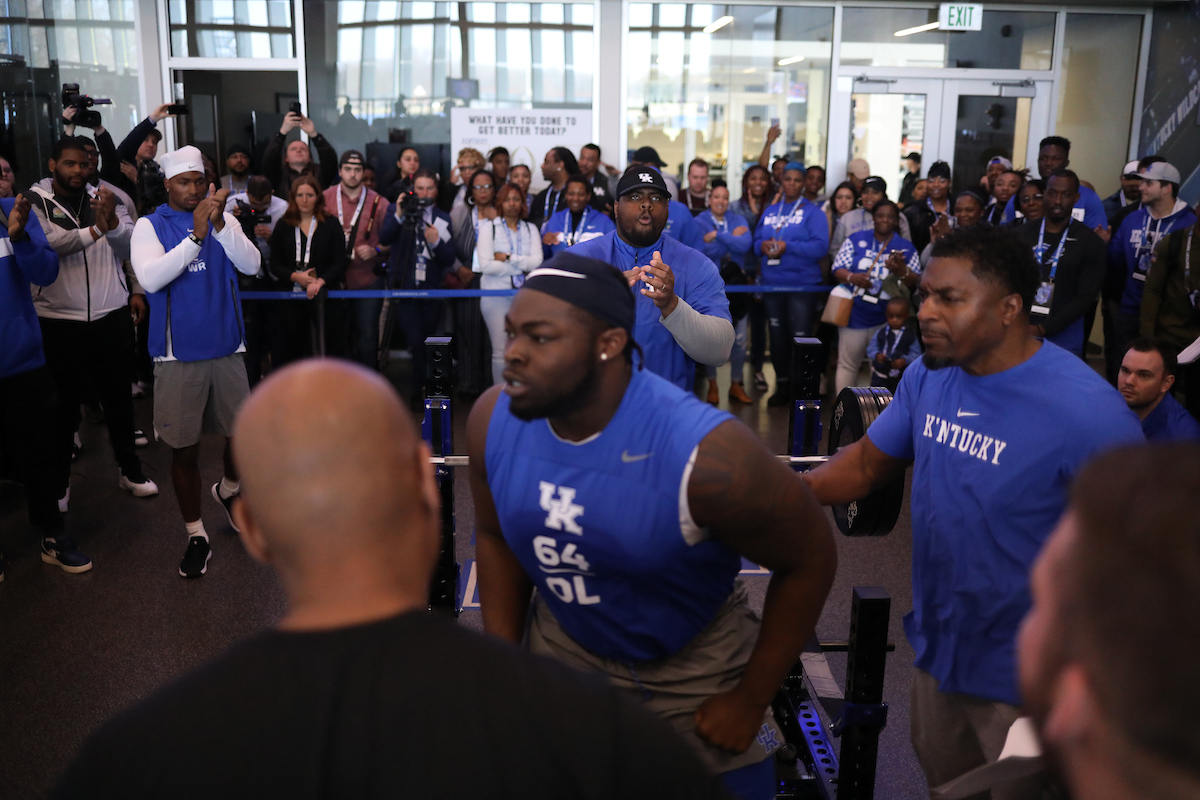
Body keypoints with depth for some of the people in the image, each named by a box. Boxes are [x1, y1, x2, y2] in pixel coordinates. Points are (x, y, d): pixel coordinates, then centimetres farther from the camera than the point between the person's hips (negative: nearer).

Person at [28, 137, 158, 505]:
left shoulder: (106, 200, 9)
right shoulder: (36, 205, -1)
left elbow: (133, 247, 1)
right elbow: (50, 243, -20)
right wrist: (94, 230, -30)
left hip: (112, 316, 3)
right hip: (59, 320, -3)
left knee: (119, 396, 12)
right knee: (63, 405, 4)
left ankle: (129, 469, 26)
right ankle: (58, 481, 18)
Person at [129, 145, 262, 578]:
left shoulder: (223, 219, 5)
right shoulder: (150, 226, -3)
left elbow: (251, 265, -10)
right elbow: (151, 279, -20)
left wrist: (220, 225, -24)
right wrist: (195, 235, -25)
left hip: (226, 348, 3)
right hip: (178, 354, -2)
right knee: (184, 449, 5)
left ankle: (228, 489, 45)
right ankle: (196, 535, 19)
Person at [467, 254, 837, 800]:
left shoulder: (705, 453, -32)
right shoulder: (493, 421, -17)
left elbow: (810, 560, -18)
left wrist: (750, 700, -11)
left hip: (692, 664, -3)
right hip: (563, 649, 4)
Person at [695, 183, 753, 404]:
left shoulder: (738, 220, 7)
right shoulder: (699, 222, 0)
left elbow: (745, 244, -12)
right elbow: (700, 250, -17)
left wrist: (717, 236, -15)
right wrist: (731, 238, -11)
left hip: (735, 283, 2)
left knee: (739, 338, 3)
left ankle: (736, 385, 16)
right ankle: (712, 385, 17)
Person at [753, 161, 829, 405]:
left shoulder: (812, 212, -1)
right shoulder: (770, 211, 14)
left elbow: (821, 246, -12)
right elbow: (757, 241, 14)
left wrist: (788, 247, -19)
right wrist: (763, 246, -9)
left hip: (802, 284, -5)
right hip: (772, 283, 5)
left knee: (800, 337, -4)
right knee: (777, 336, 10)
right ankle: (782, 386, 21)